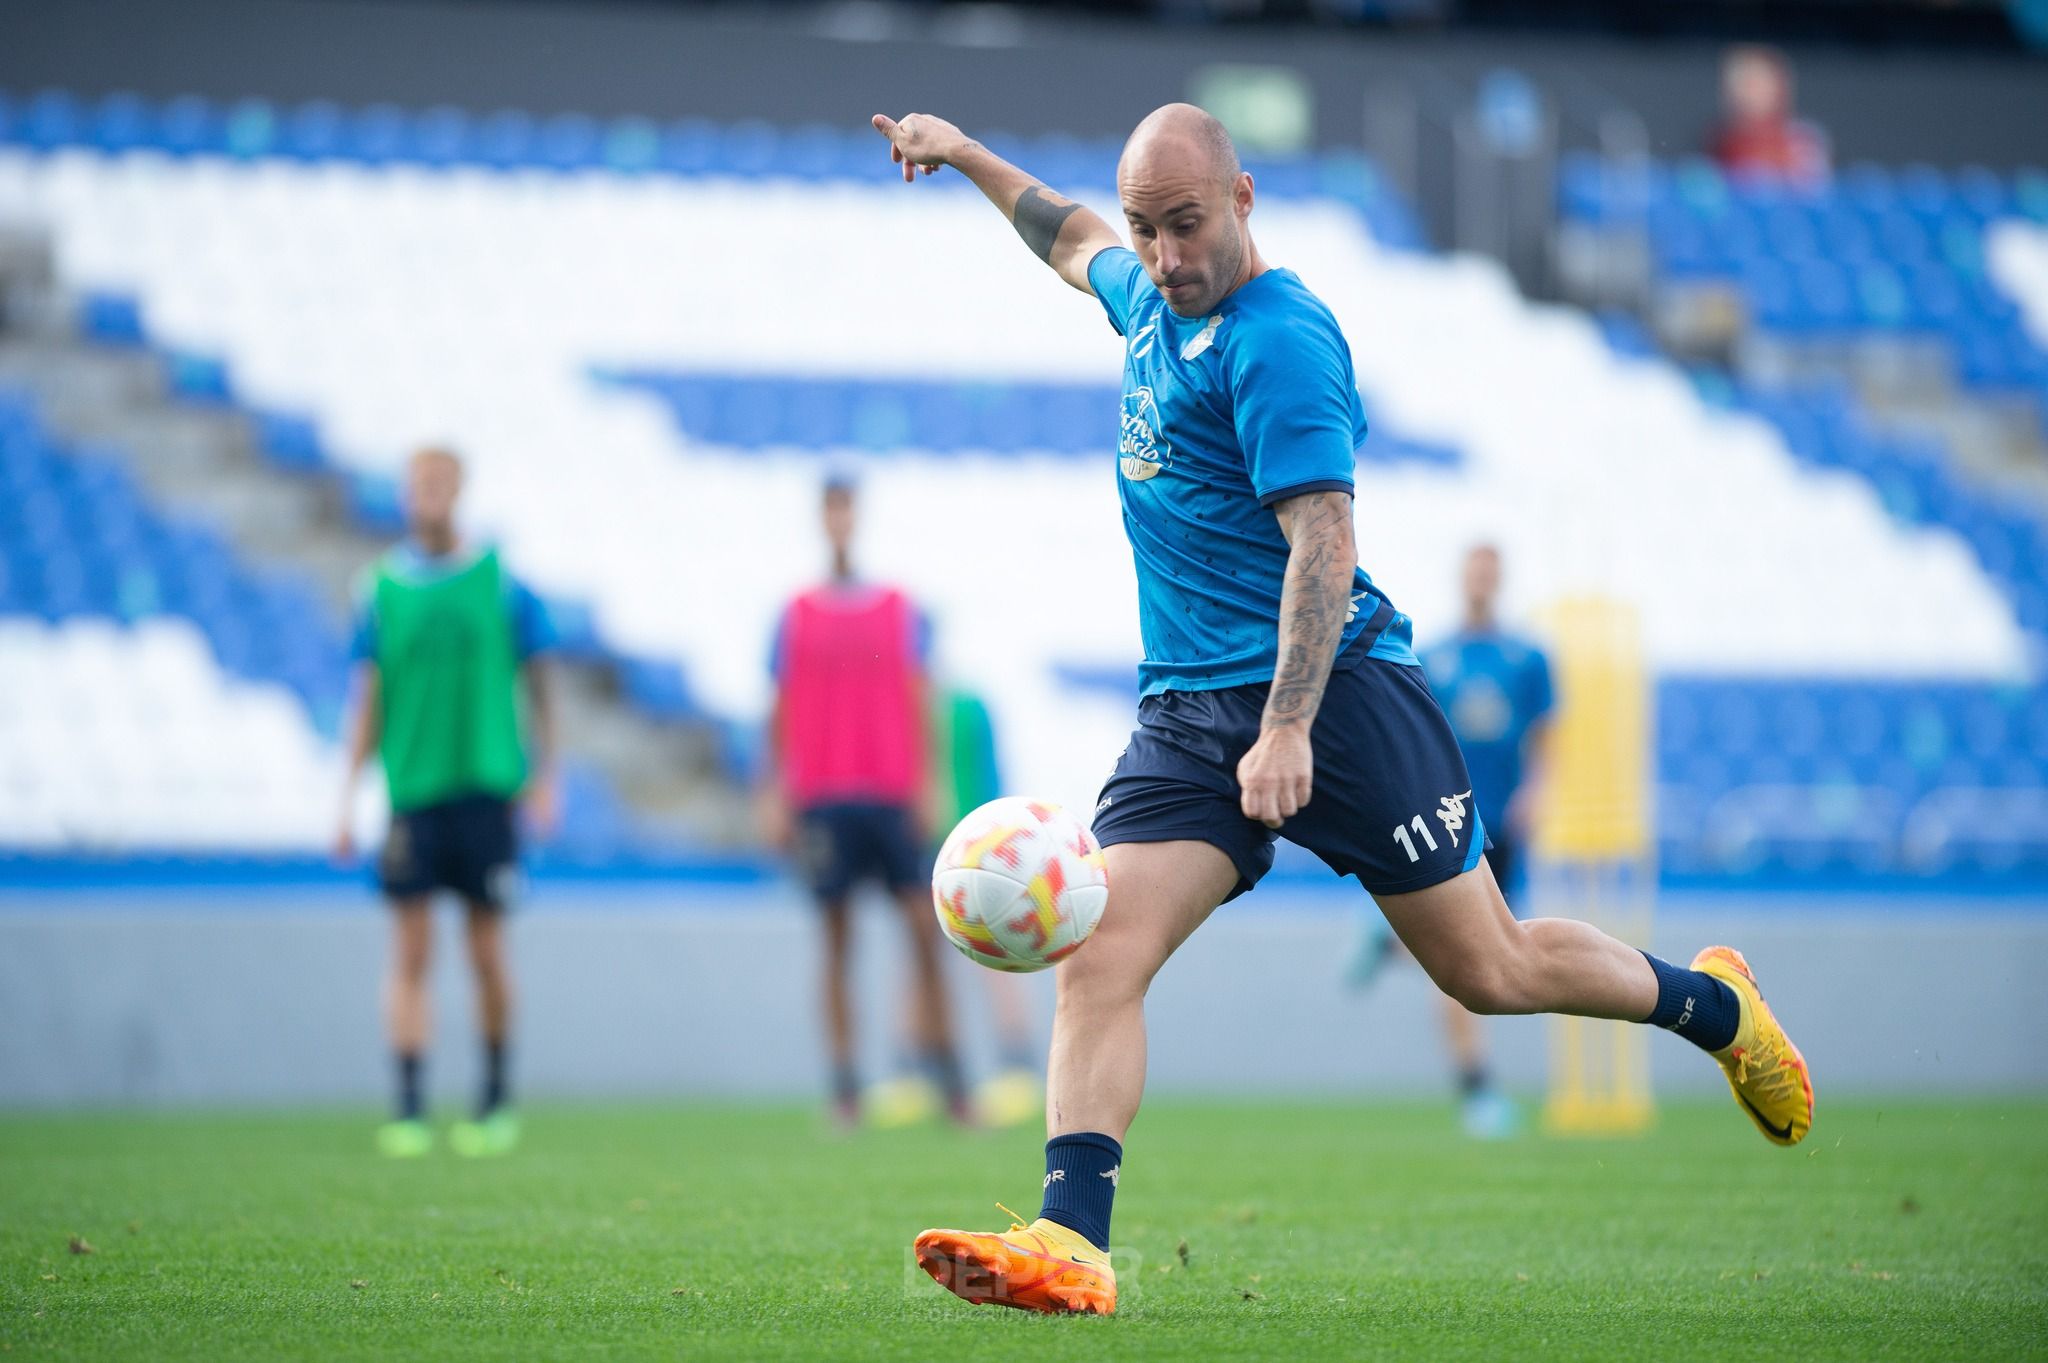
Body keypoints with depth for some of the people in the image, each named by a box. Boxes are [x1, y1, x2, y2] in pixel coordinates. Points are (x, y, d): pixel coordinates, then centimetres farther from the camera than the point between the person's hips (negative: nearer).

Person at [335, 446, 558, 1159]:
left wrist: (544, 778, 1)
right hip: (412, 797, 1)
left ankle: (497, 1096, 19)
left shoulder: (499, 582, 1)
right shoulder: (383, 588, 5)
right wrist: (349, 798, 2)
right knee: (410, 953, -4)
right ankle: (408, 1108, -5)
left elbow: (537, 684, 6)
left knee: (486, 952, 3)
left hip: (485, 788, -1)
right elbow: (368, 700, 7)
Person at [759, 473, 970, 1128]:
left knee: (925, 926, -8)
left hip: (893, 796, 0)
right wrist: (775, 794, 4)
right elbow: (782, 711, 10)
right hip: (822, 797, 0)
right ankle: (844, 1084, 1)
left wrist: (927, 788, 0)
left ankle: (947, 1073, -3)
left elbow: (918, 703, 7)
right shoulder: (798, 614, 9)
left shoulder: (900, 610, 9)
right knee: (837, 939, 0)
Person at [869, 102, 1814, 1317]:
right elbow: (1076, 240, 38)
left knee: (1491, 970, 1)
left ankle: (1711, 1003, 26)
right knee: (1096, 961, -13)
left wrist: (1289, 728, -28)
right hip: (1187, 713, 7)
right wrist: (967, 156, 37)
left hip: (1334, 688, -7)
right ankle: (1073, 1244, -21)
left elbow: (1322, 542, -21)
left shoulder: (1278, 339, -14)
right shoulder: (1150, 298, 12)